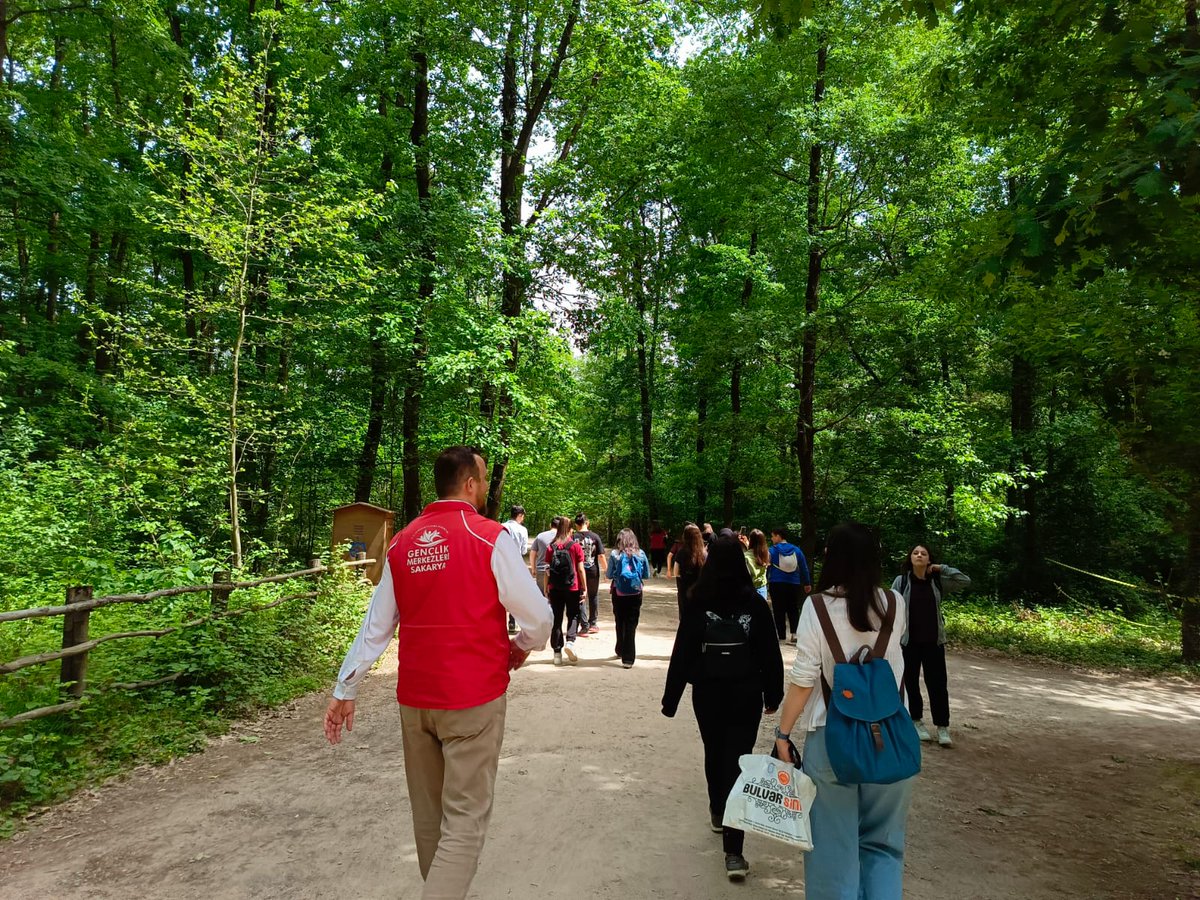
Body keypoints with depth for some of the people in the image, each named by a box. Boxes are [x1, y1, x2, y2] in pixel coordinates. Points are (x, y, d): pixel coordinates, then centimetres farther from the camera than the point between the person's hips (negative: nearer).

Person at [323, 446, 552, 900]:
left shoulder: (402, 543, 4)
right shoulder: (490, 538, -12)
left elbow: (375, 626, 7)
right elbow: (538, 615, -10)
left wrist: (345, 689, 14)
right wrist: (523, 647, 11)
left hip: (414, 698, 6)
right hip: (473, 697, -6)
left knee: (428, 813, 20)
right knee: (465, 817, 2)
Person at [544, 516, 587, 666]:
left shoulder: (551, 547, 1)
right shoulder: (576, 547, -4)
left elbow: (547, 570, 2)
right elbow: (580, 569, -5)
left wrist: (546, 589, 9)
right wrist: (584, 588, 1)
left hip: (555, 588, 2)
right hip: (572, 588, -2)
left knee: (556, 619, 8)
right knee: (573, 615, 13)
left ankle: (557, 652, 10)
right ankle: (570, 641, -10)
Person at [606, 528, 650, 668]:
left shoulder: (615, 555, -7)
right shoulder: (640, 554, -4)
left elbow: (609, 575, -3)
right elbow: (646, 575, 3)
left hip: (619, 592, 0)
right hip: (635, 593, 0)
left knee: (619, 623, 19)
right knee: (631, 625, 4)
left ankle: (620, 650, 37)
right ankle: (628, 658, 2)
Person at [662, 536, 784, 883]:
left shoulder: (697, 602, -10)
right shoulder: (754, 602, -8)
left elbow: (682, 652, -7)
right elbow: (770, 653, -2)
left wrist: (671, 697, -1)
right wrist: (773, 694, 10)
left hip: (708, 693, 1)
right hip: (746, 694, 0)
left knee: (714, 754, 22)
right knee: (738, 762, 1)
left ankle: (718, 813, 44)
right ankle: (733, 851, -4)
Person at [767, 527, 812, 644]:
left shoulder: (772, 551, -6)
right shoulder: (796, 550, 5)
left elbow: (766, 566, -5)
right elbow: (804, 568, 10)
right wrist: (807, 583, 19)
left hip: (776, 585, -3)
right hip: (794, 585, 3)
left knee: (779, 610, 3)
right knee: (793, 609, 11)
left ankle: (782, 635, 4)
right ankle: (794, 633, -2)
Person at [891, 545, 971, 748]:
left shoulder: (937, 581, 2)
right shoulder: (901, 581, -4)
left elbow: (965, 581, -3)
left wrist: (941, 568, -6)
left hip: (934, 641, 1)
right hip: (908, 640, -1)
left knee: (938, 684, 2)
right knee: (911, 682, 9)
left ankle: (942, 727, 11)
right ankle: (917, 722, 24)